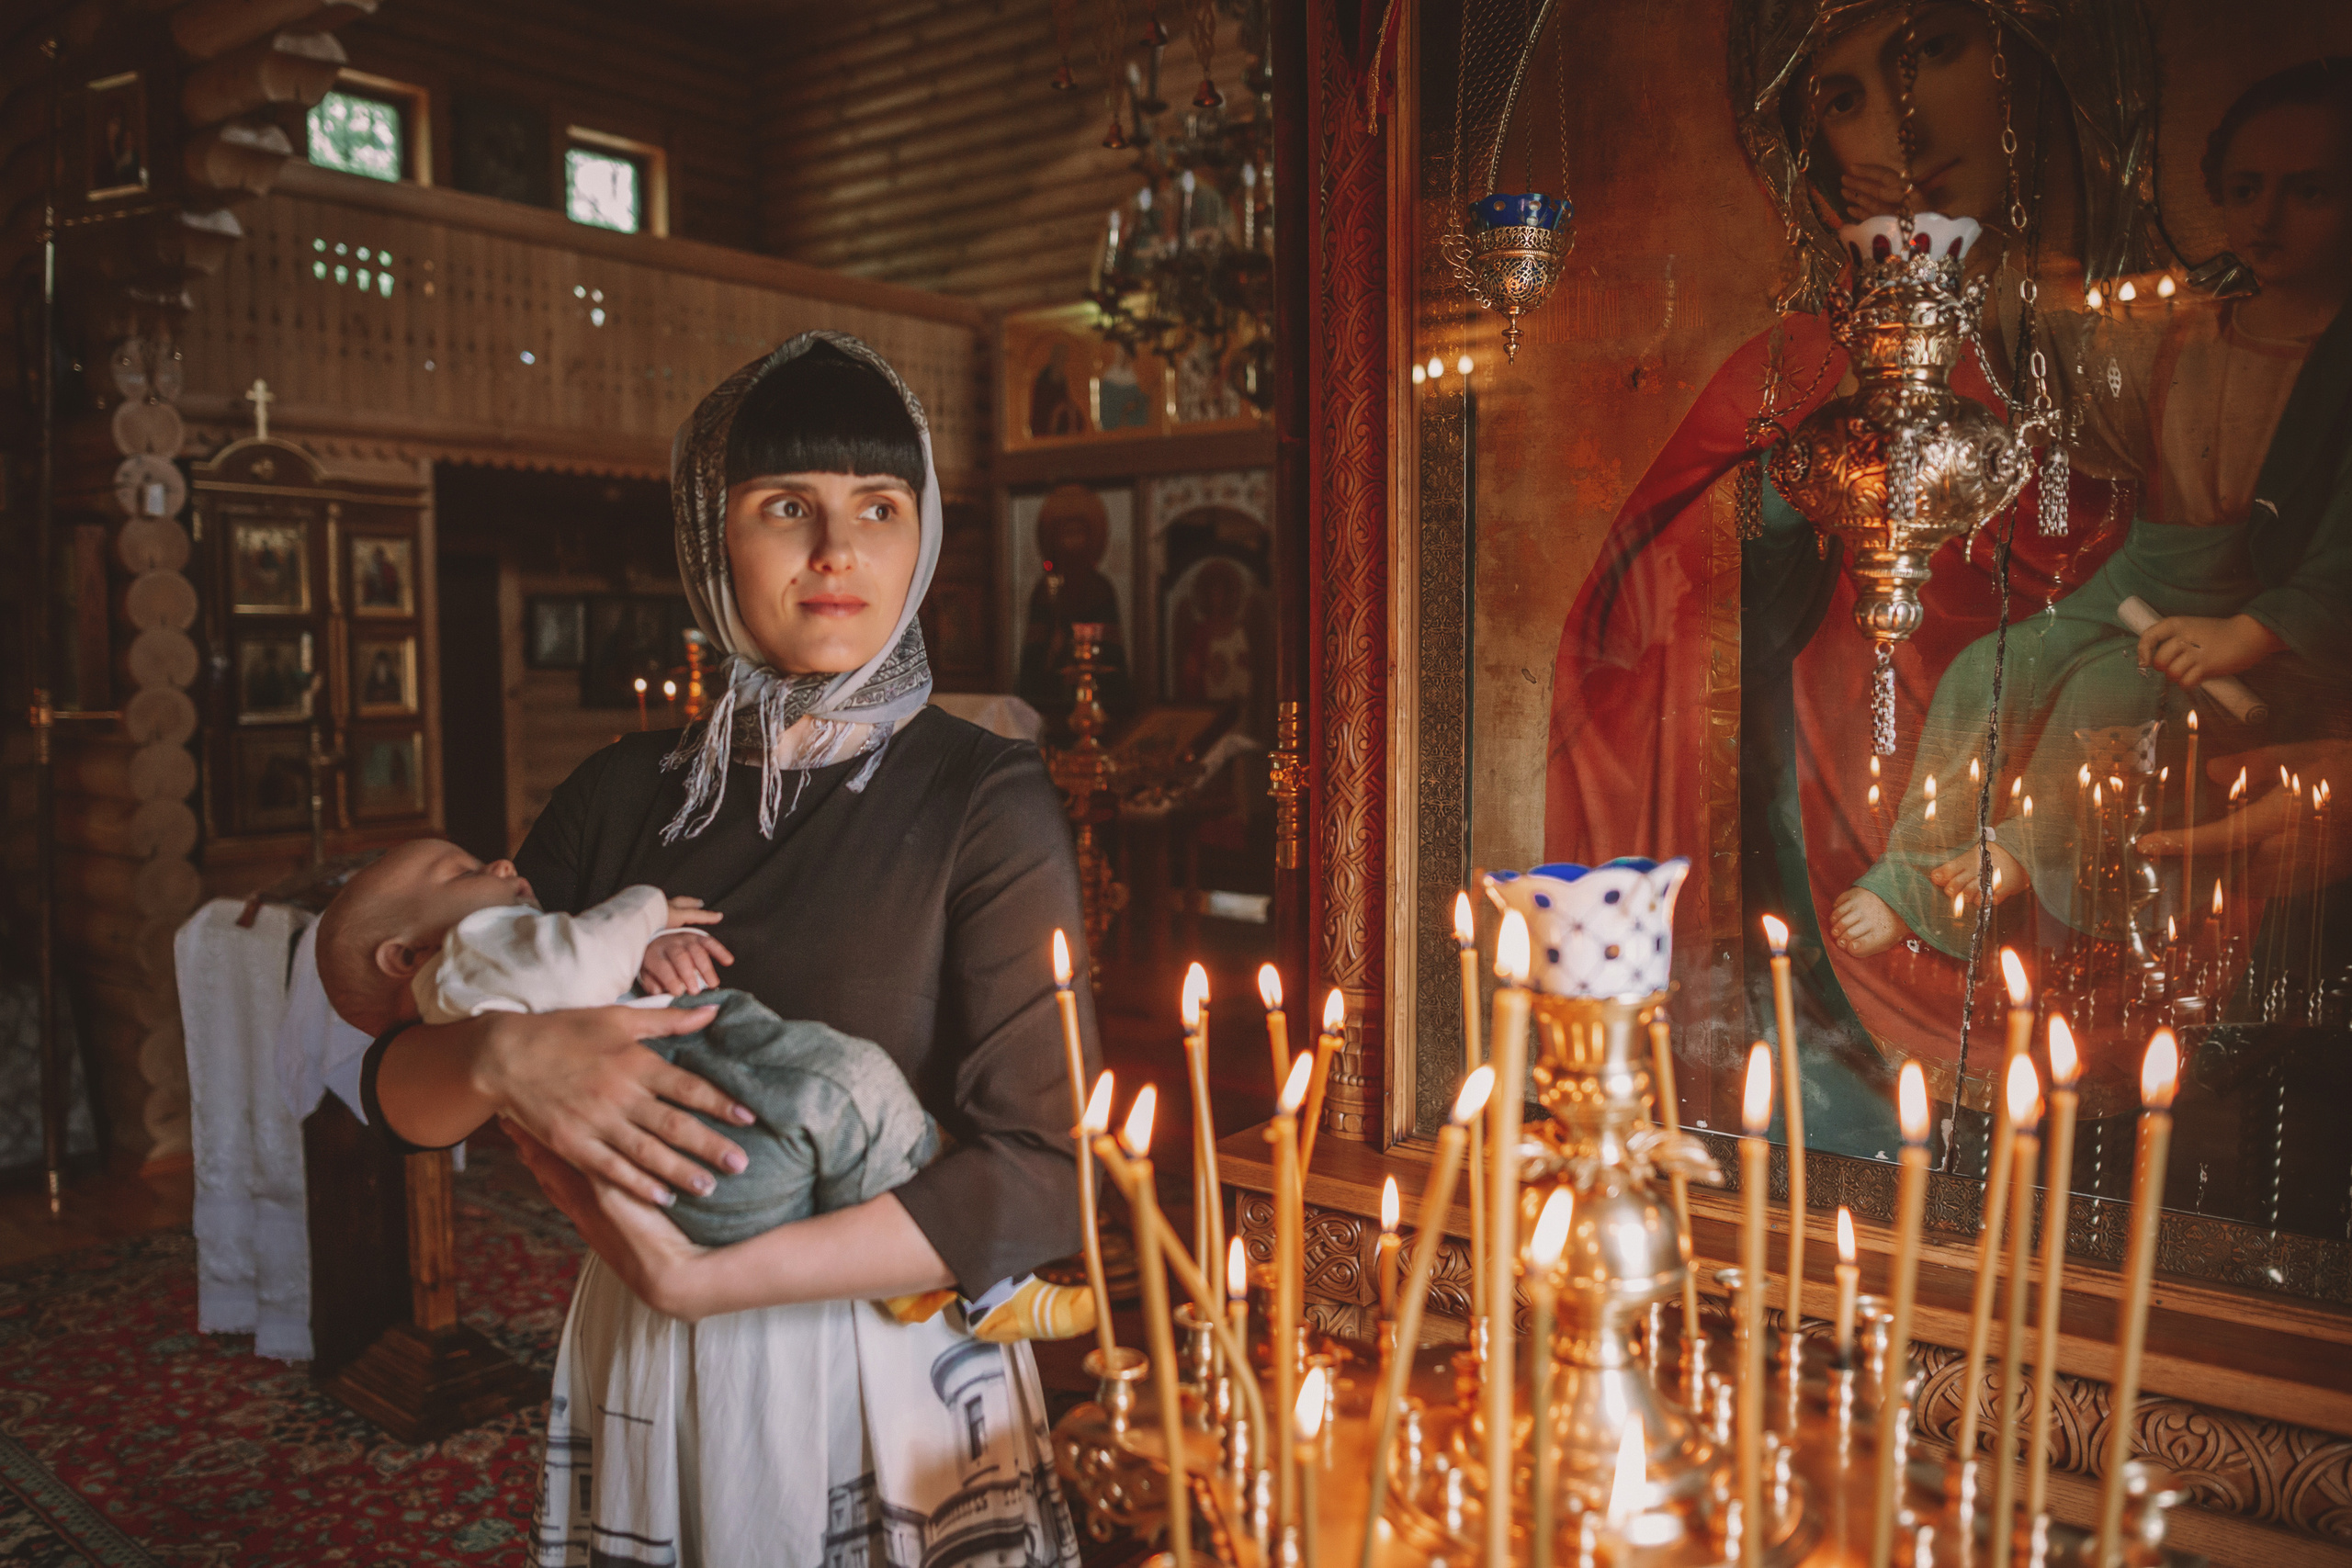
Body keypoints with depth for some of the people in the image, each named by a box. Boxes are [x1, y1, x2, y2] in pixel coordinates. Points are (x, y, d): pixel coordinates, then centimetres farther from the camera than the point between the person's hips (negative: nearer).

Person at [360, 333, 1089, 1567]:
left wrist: (698, 1279, -21)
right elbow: (397, 1087, 3)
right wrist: (502, 1057, -20)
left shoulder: (985, 802, -13)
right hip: (641, 1372, 4)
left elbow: (1035, 1182, -20)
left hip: (890, 1383, -3)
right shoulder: (625, 795, 0)